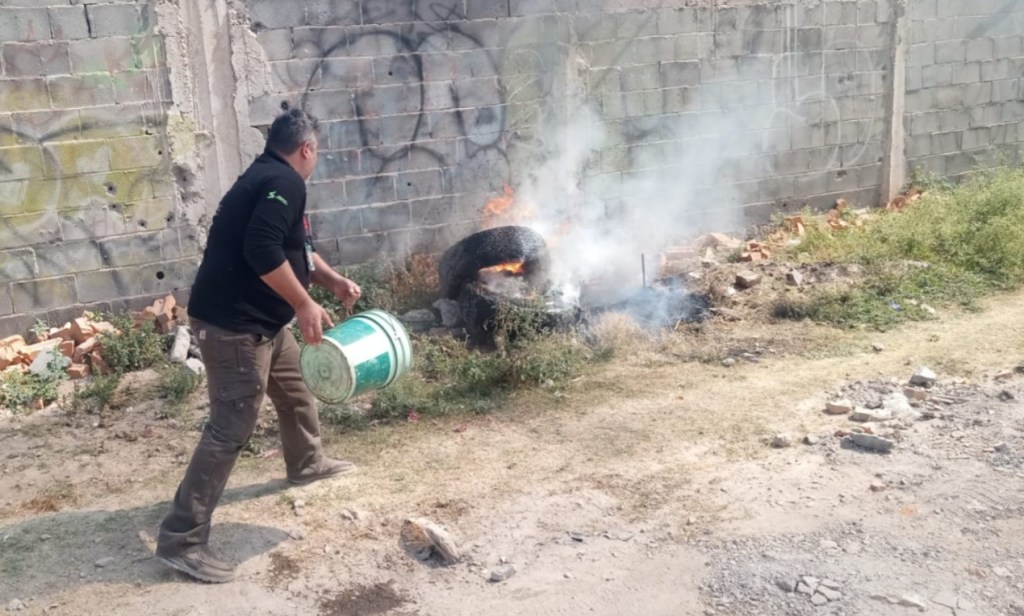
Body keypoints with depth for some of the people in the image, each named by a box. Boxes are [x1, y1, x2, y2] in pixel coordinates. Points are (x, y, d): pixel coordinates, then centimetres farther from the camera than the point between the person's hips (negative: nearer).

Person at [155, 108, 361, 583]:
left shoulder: (267, 178, 18)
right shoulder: (284, 182, -16)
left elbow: (296, 249, 26)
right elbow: (263, 251, -29)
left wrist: (335, 281, 17)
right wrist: (304, 304, -21)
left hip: (259, 320, 11)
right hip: (233, 324, -11)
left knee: (296, 388, 27)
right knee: (230, 429, -10)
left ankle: (307, 464, 51)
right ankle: (181, 540, -6)